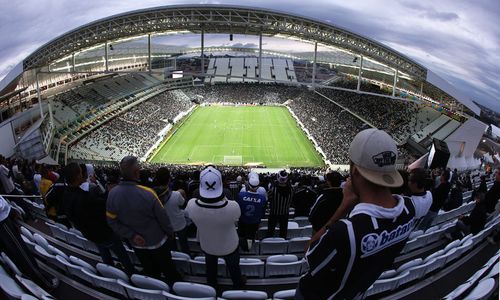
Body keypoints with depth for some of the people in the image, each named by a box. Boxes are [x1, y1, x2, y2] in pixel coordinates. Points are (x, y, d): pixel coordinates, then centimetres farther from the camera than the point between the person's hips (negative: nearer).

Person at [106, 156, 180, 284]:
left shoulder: (113, 194, -20)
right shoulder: (147, 193, -32)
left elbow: (112, 221, -10)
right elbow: (163, 217, -19)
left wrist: (132, 235, -10)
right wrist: (170, 233, -1)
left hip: (137, 244, 4)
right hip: (157, 241, -4)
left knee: (151, 273, 26)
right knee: (168, 269, 21)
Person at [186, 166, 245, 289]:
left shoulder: (191, 205, -35)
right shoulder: (233, 207, -41)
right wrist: (223, 198, -16)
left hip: (207, 246, 2)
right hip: (229, 247, -1)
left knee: (210, 267, 34)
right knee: (234, 267, 31)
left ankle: (212, 286, 63)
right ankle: (238, 285, 60)